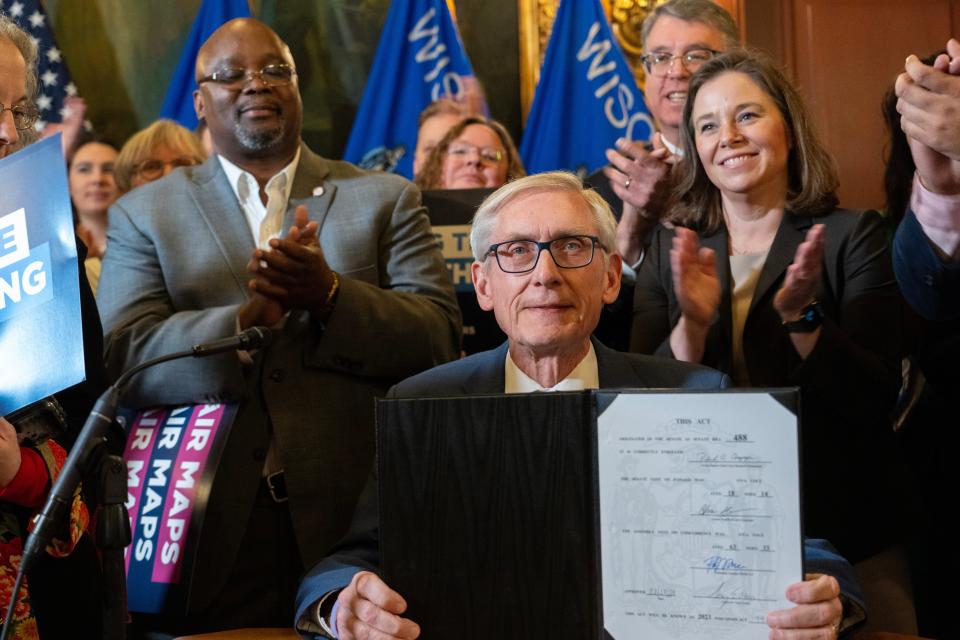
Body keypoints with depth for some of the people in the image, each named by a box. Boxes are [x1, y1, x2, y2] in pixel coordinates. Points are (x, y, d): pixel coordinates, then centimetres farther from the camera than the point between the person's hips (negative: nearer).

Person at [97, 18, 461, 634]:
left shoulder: (386, 199, 7)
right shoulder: (141, 214, 7)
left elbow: (440, 340, -3)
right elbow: (125, 358, -6)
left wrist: (330, 295, -20)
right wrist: (246, 319, -22)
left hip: (356, 522, 0)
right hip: (210, 534, 0)